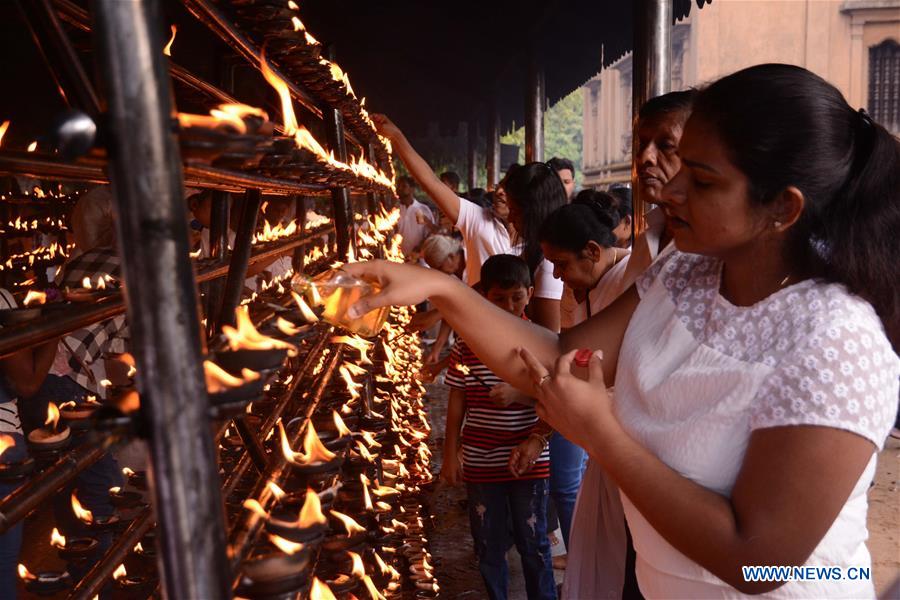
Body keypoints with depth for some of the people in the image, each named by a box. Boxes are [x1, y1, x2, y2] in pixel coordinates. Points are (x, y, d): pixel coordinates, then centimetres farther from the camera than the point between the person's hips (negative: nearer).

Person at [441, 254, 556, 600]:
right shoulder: (467, 343, -5)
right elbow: (457, 403, 1)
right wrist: (451, 455, 2)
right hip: (480, 462, 1)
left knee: (533, 543, 12)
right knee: (488, 545, 16)